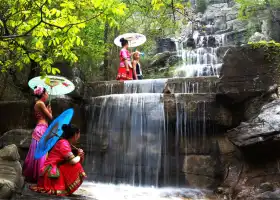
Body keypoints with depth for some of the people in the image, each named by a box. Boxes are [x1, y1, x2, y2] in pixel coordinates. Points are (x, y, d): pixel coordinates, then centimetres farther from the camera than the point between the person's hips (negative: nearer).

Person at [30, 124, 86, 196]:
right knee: (75, 166, -16)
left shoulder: (66, 143, 12)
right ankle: (61, 188, -7)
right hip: (51, 173, -9)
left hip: (56, 171, 9)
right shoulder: (64, 143, -16)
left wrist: (79, 156, -1)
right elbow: (73, 161, -24)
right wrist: (79, 156, -4)